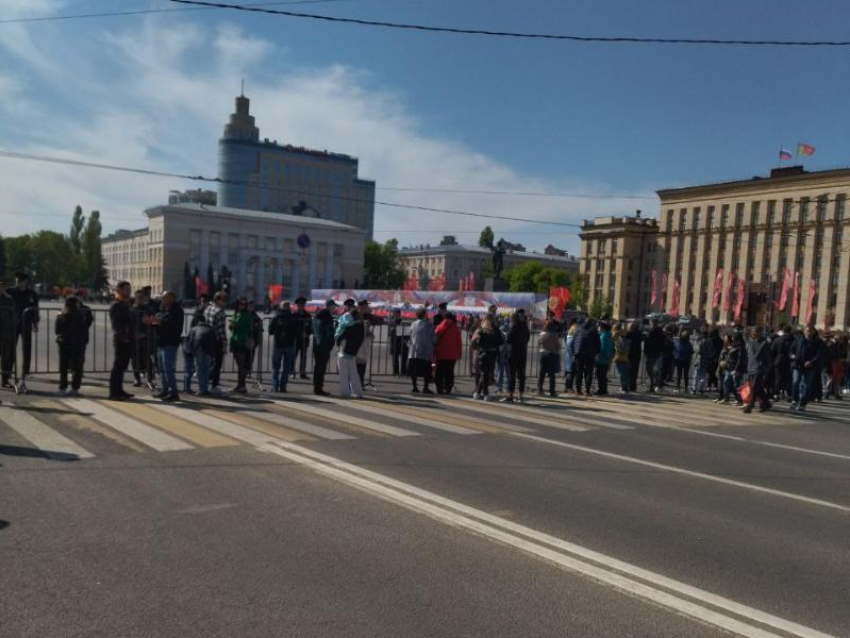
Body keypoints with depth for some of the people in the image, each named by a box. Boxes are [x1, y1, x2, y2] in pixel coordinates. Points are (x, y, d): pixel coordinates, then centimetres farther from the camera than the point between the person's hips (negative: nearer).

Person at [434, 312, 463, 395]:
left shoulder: (439, 327, -1)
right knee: (450, 372, 6)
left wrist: (434, 353, 7)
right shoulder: (456, 328, 1)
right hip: (452, 355, 1)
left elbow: (435, 340, 1)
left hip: (441, 354, -1)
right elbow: (459, 342, 1)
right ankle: (448, 389, 1)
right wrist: (459, 353, 9)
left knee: (440, 372, 7)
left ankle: (440, 389, 3)